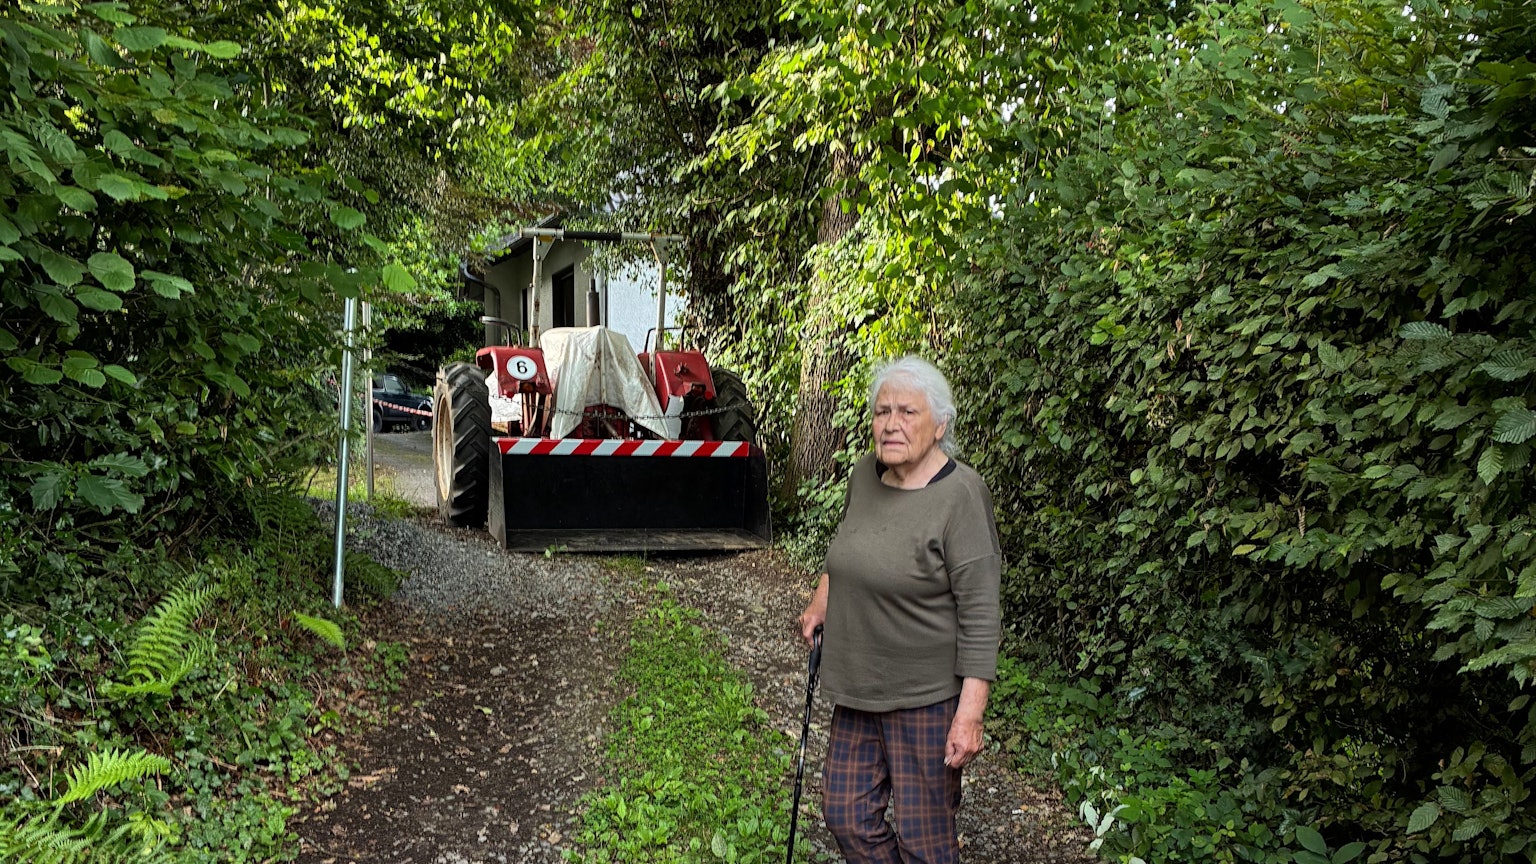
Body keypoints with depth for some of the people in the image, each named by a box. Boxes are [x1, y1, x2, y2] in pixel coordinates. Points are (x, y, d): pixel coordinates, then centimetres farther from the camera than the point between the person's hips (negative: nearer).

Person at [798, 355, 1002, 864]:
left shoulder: (959, 494, -18)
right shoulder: (864, 475, 3)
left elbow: (980, 614, -19)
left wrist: (970, 715, -22)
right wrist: (821, 600, 16)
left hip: (927, 696, -7)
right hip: (859, 687, 7)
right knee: (846, 816, 12)